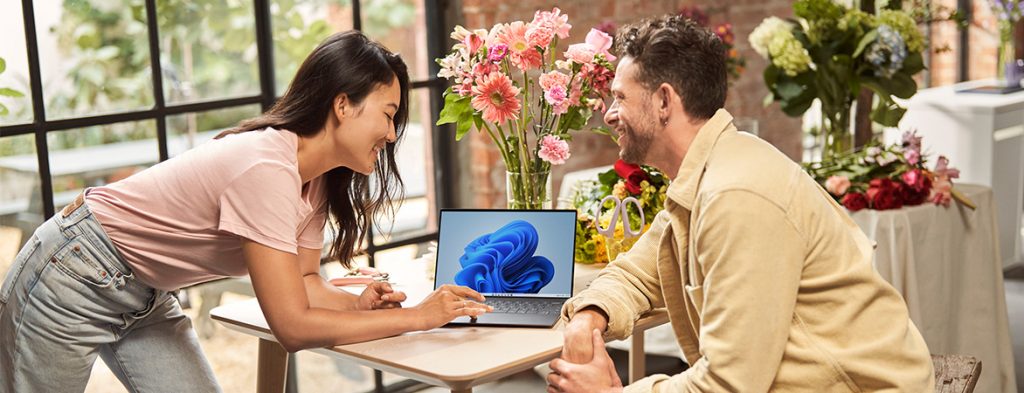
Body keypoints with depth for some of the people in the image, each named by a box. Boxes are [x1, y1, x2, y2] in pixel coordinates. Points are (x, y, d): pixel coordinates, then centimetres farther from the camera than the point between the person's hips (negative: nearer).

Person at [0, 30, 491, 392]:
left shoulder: (317, 176, -5)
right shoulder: (267, 168, -32)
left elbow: (304, 282, 1)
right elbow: (293, 326, -32)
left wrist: (358, 304, -19)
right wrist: (417, 316, -26)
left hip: (143, 296, 8)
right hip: (73, 280, -8)